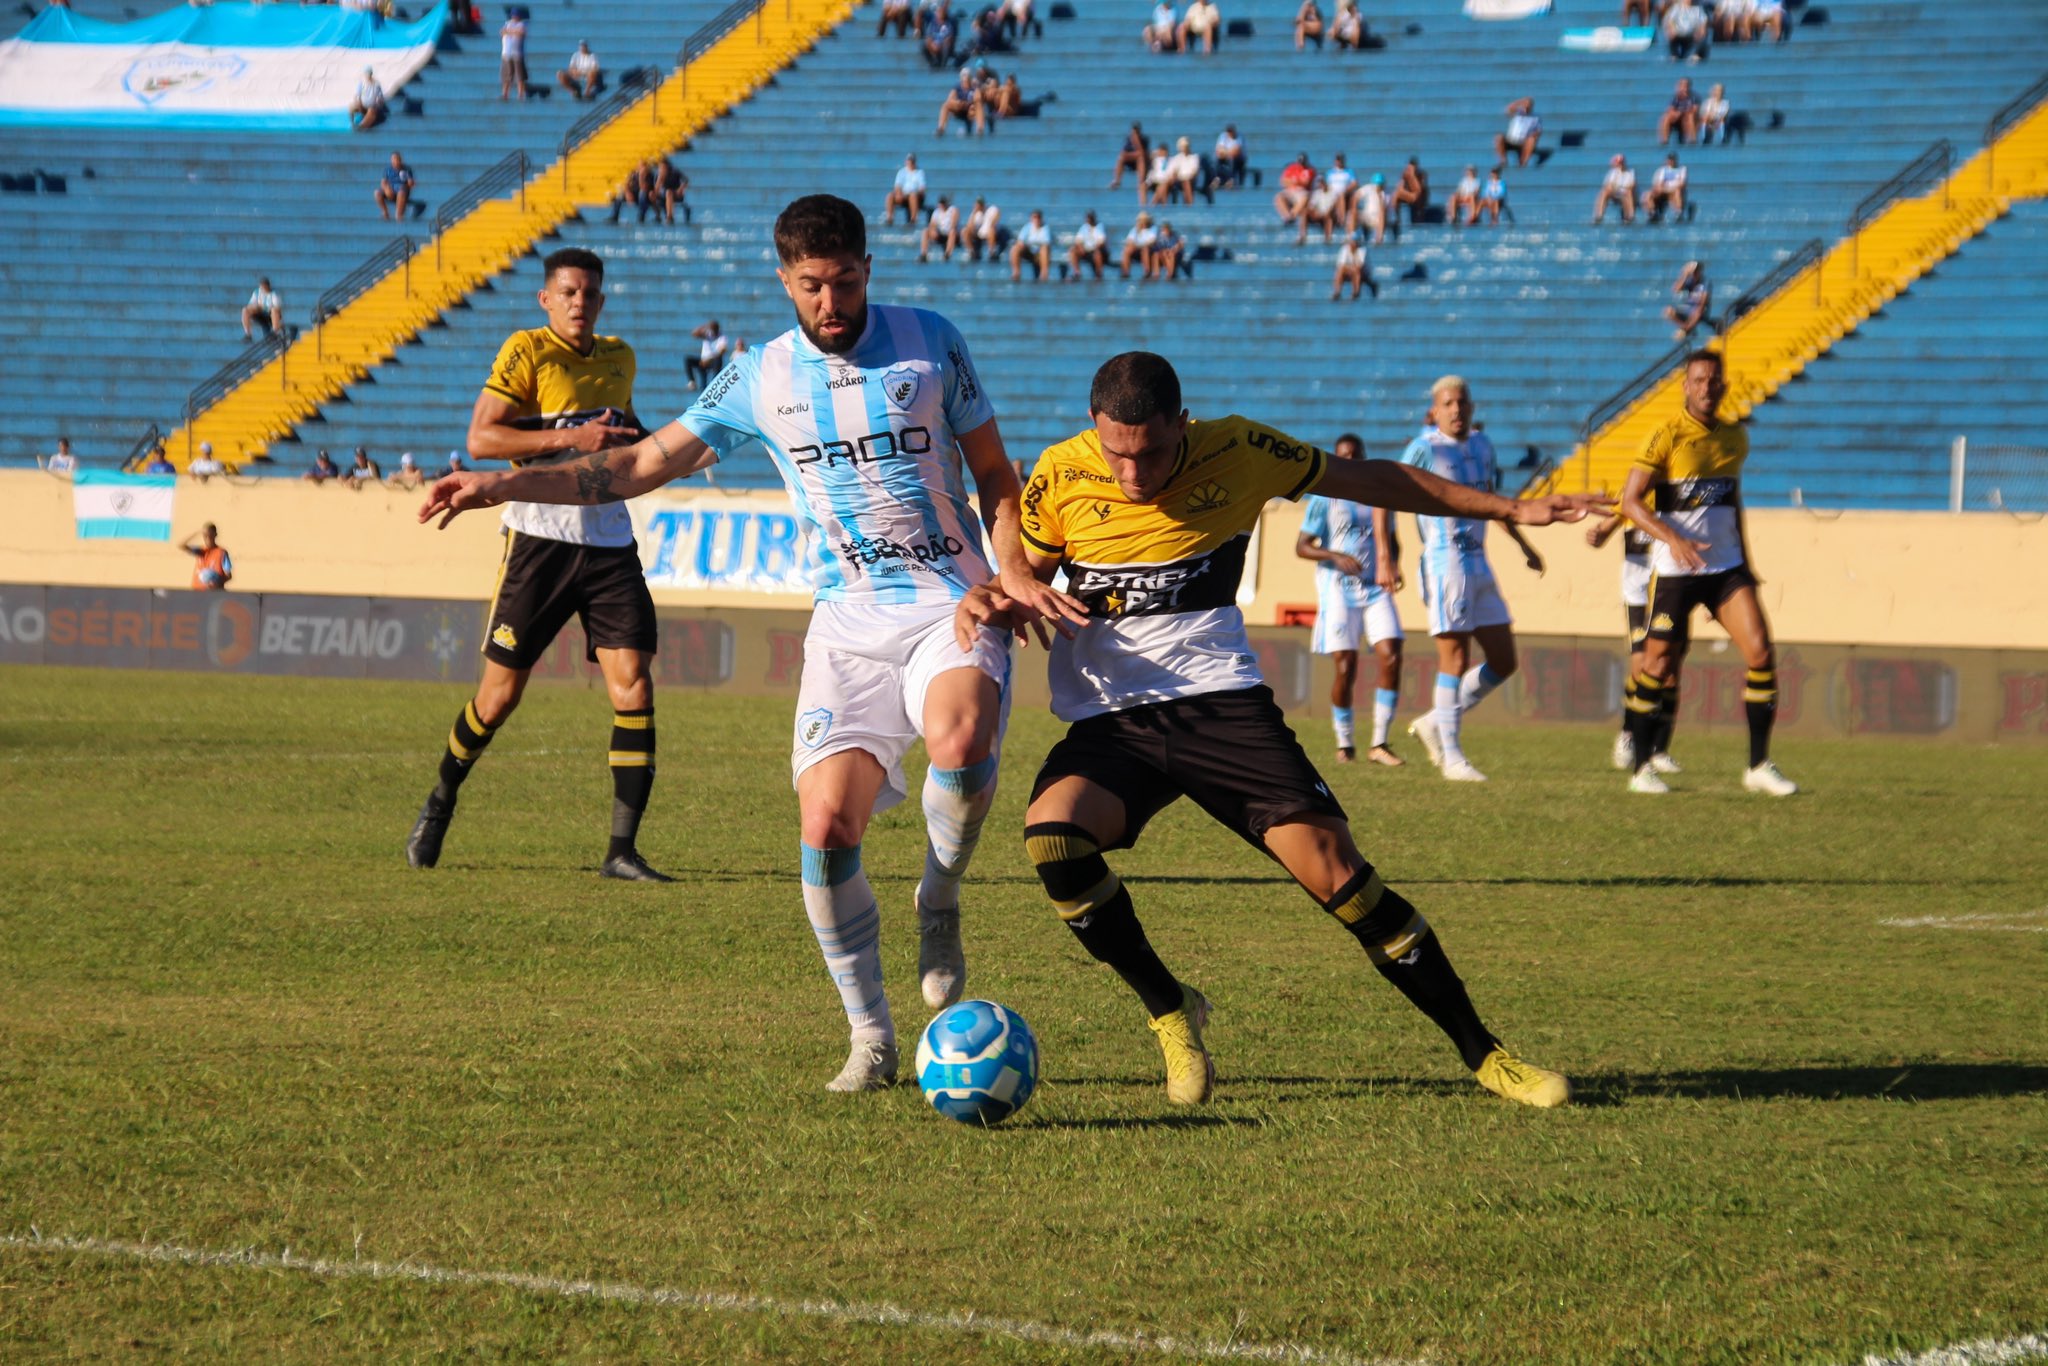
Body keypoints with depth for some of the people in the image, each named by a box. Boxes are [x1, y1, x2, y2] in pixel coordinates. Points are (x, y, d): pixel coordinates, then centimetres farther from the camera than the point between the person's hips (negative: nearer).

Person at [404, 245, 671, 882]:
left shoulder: (620, 359, 14)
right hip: (540, 537, -4)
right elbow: (481, 438, -14)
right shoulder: (526, 351, -5)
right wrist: (571, 438, -20)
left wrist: (633, 438, 10)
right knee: (500, 695, 3)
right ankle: (439, 804, 30)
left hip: (609, 539, 4)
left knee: (634, 687, -10)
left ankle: (622, 849, -7)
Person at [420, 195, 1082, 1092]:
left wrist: (1015, 570, -6)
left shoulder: (930, 343, 3)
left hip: (953, 604, -2)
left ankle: (939, 901, -5)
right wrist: (504, 486, 5)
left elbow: (994, 471, 12)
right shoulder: (762, 378, 7)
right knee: (825, 826, -15)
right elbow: (645, 464, 13)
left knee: (960, 742, -35)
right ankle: (870, 1037, 3)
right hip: (848, 622, 2)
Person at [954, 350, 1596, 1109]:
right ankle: (1170, 1012, -5)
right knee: (1052, 832, -30)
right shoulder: (1060, 477, -4)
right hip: (1108, 718, 1)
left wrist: (1512, 508, 17)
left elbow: (1365, 479, 12)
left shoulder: (1236, 453, -3)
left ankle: (1483, 1052, -2)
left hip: (1221, 701, -1)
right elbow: (1027, 587, 11)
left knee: (1331, 865, -15)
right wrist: (988, 604, -15)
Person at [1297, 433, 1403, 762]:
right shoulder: (1324, 499, 0)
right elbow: (1302, 546, -3)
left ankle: (1379, 744, -7)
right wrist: (1336, 557, -20)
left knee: (1390, 658, -12)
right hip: (1339, 590, -3)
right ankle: (1345, 743, 11)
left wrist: (1392, 566, 1)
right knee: (1345, 667, -7)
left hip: (1376, 589, 3)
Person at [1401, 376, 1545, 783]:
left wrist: (1523, 544, 32)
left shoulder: (1482, 444, 13)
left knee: (1503, 662, 7)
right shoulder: (1425, 448, -7)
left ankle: (1434, 724, 20)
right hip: (1445, 563, -7)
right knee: (1456, 658, -10)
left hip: (1479, 565, 7)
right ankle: (1451, 758, -4)